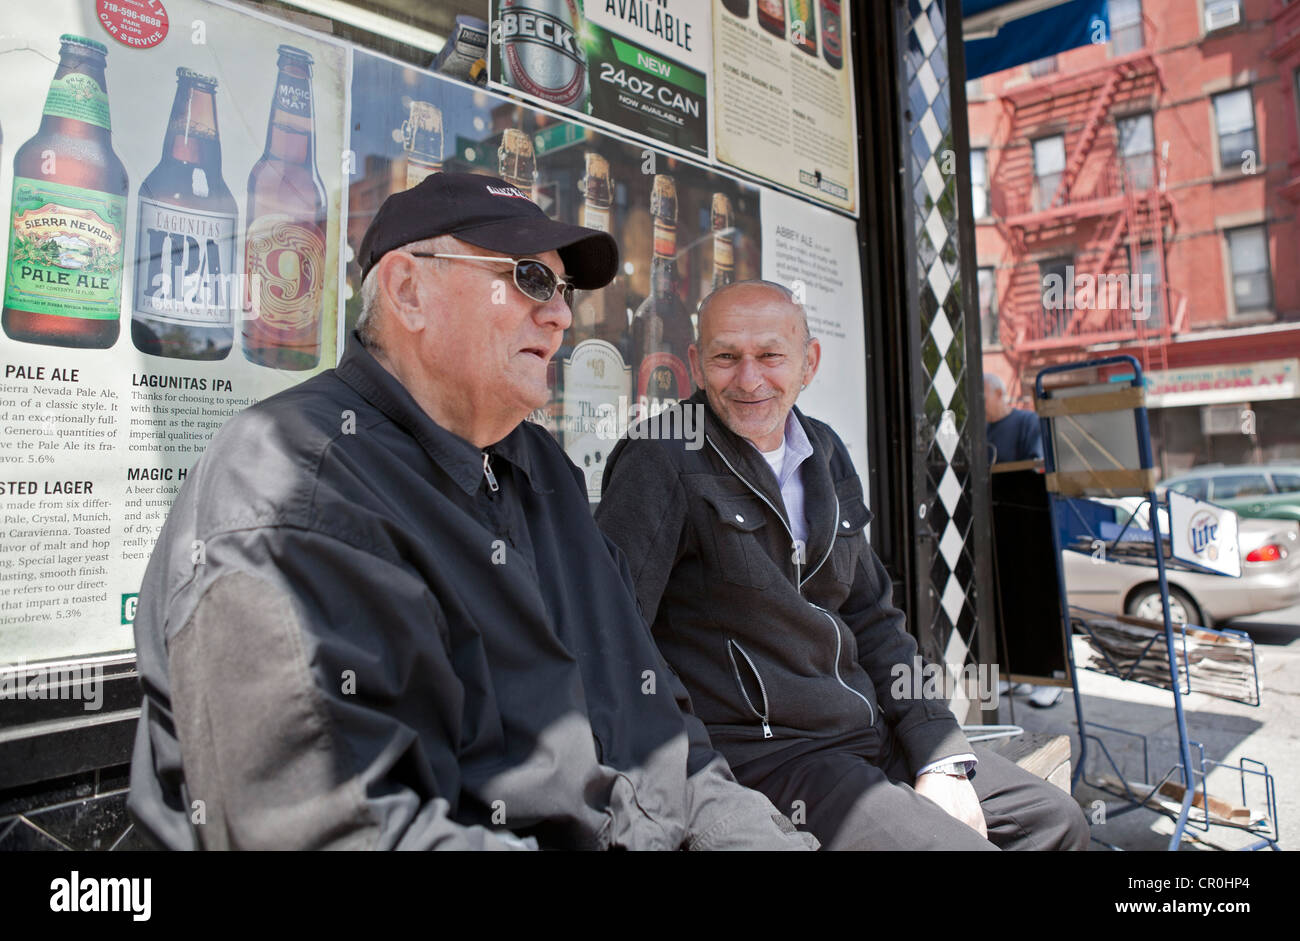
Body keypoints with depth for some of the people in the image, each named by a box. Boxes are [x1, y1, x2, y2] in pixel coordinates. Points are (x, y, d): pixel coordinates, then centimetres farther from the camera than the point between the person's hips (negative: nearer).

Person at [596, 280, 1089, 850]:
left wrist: (941, 757, 5)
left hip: (868, 735, 7)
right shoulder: (663, 462, -14)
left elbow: (870, 617, 12)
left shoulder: (826, 456, 9)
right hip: (758, 754, -7)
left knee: (1056, 822, 10)